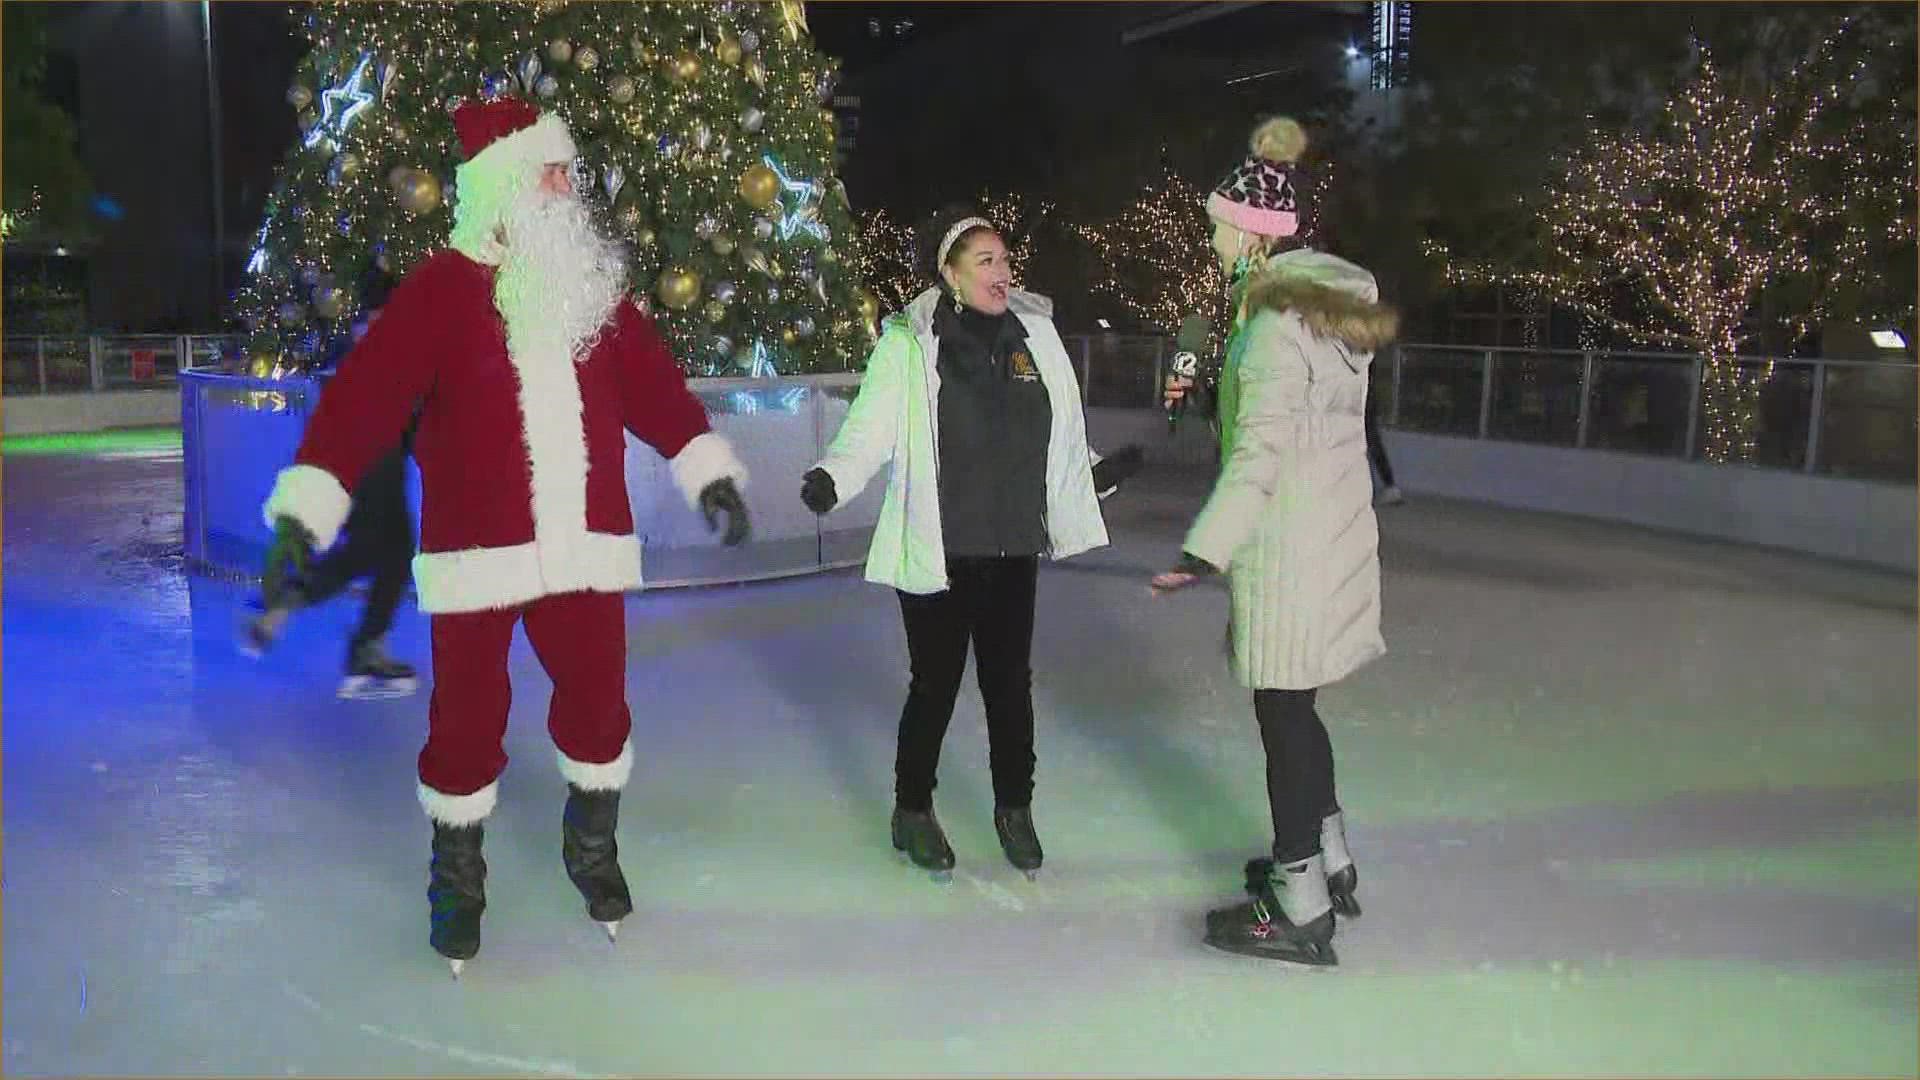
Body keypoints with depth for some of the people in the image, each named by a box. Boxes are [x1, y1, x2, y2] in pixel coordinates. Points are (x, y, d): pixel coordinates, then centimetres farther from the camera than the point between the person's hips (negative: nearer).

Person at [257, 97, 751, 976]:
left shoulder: (594, 285, 8)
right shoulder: (442, 288, -7)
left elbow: (652, 384, 12)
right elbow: (366, 393, -15)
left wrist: (708, 473, 10)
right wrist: (304, 507, -23)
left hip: (586, 546, 4)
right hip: (477, 550, -4)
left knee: (598, 702, 11)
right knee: (467, 718, 5)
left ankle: (591, 849, 36)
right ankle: (455, 878, 28)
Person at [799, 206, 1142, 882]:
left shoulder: (1032, 332, 5)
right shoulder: (910, 343, -9)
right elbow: (870, 428, -13)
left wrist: (1098, 473, 15)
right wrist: (832, 478, -28)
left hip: (1012, 548, 4)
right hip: (936, 552, -4)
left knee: (1010, 680, 13)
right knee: (936, 683, 7)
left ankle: (1014, 808, 33)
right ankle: (912, 811, 29)